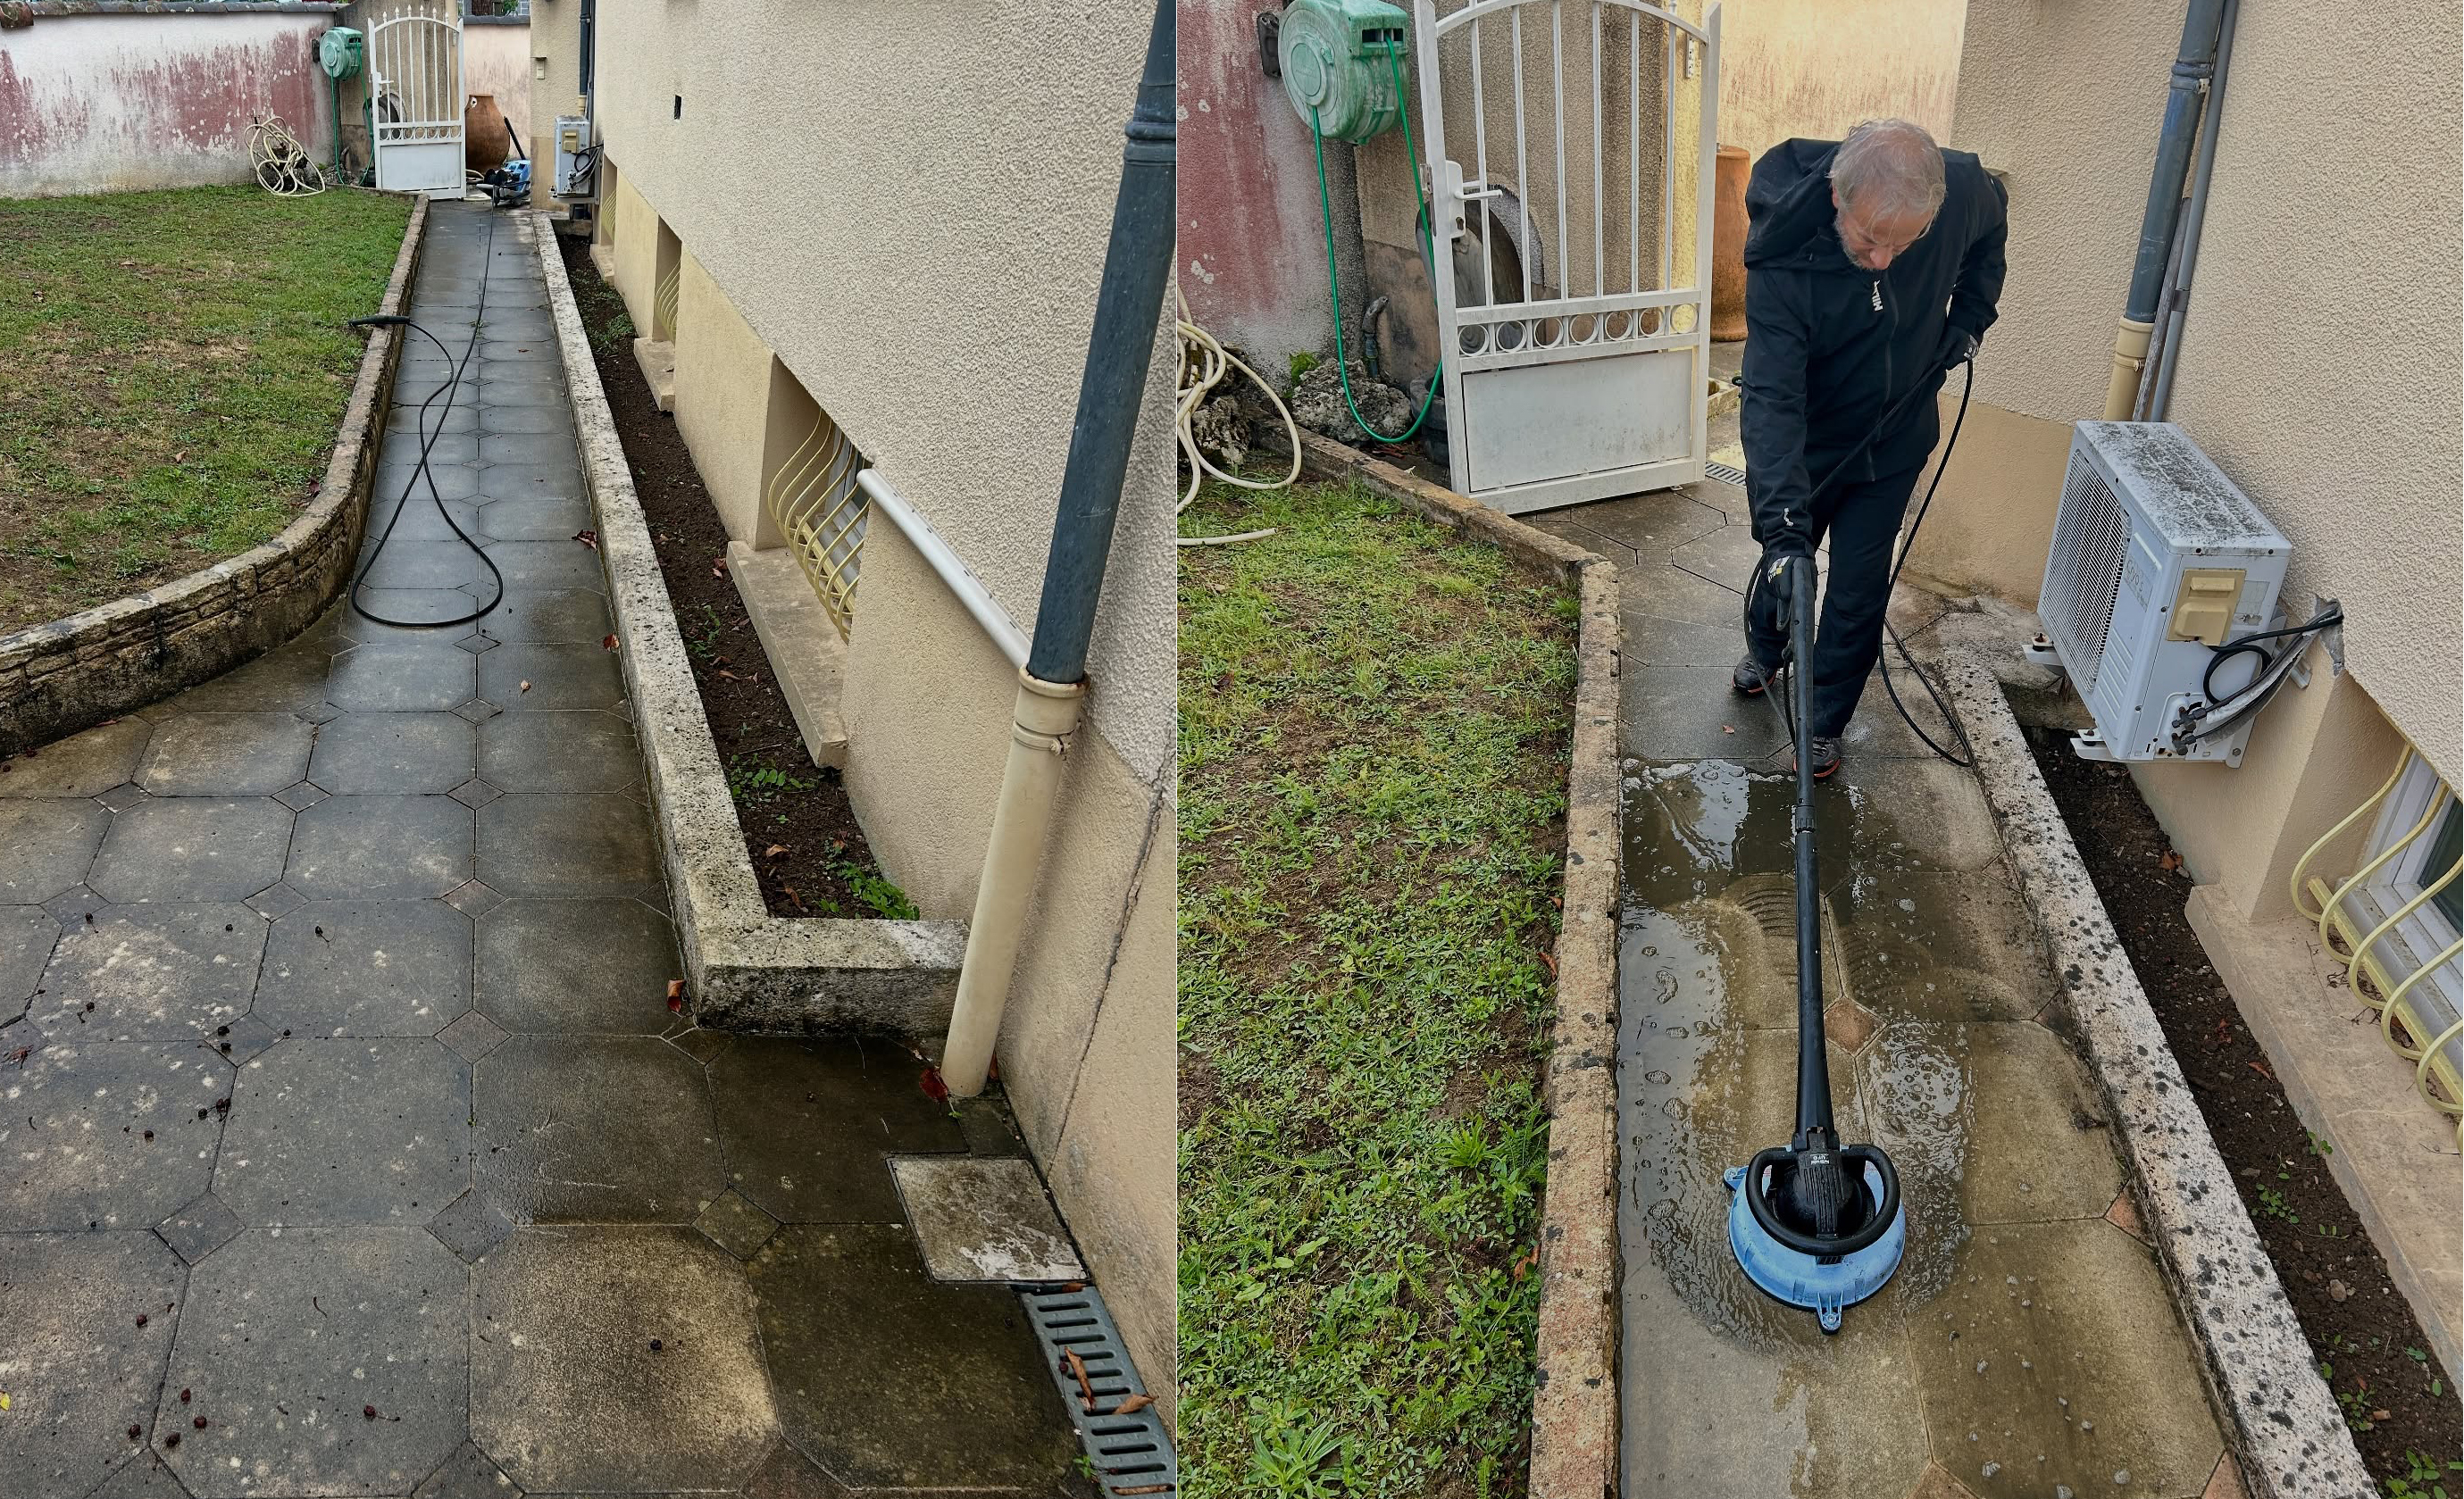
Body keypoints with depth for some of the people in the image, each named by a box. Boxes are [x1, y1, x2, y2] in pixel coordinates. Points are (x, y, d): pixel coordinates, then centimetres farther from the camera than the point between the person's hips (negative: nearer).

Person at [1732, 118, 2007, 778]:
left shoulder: (1963, 188, -25)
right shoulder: (1781, 258, -35)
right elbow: (1772, 397, -39)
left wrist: (1969, 315, -5)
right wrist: (1784, 528, -45)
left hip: (1895, 440, 2)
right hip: (1804, 445, -2)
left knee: (1860, 590, 7)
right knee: (1783, 568, 20)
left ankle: (1825, 722, 26)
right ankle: (1764, 651, 52)